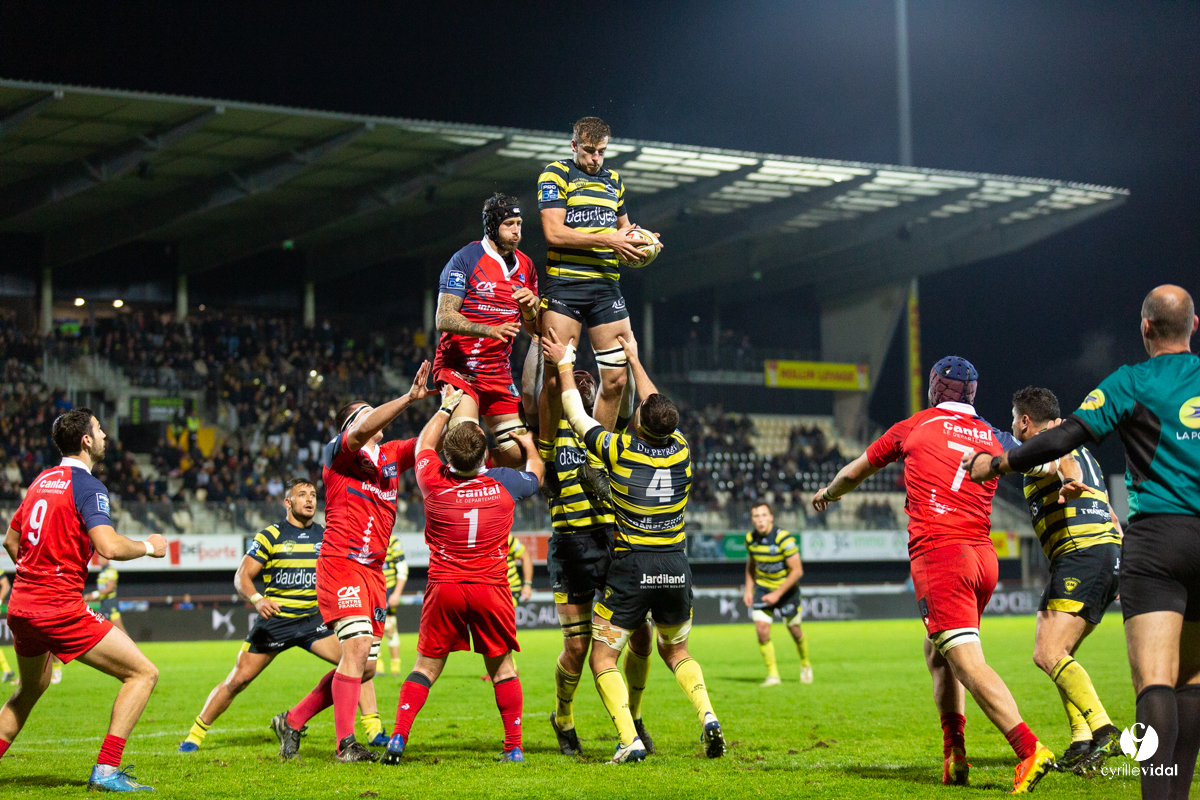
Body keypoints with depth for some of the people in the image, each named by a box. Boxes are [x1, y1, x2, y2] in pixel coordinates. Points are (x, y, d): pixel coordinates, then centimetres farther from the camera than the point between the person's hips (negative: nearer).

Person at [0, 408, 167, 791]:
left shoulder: (41, 480, 14)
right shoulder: (87, 486, -11)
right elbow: (109, 547, -24)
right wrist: (149, 546, -6)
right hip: (60, 607, -9)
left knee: (31, 689, 30)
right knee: (144, 673, -4)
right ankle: (106, 770, -10)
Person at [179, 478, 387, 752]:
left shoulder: (325, 537, 8)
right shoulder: (270, 536, -3)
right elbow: (241, 577, -7)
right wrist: (257, 599, -26)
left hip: (313, 619, 3)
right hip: (274, 619, -3)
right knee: (238, 680, -4)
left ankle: (374, 730, -9)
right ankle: (196, 734, 13)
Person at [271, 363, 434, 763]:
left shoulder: (392, 455, 18)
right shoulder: (337, 453, -1)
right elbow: (362, 433, -22)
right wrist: (409, 397, -27)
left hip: (374, 572, 7)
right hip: (340, 562, -7)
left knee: (365, 667, 5)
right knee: (357, 646, -20)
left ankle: (293, 720, 20)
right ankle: (346, 744, -17)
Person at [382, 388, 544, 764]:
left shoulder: (435, 483, -7)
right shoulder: (503, 483, -5)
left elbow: (424, 445, 17)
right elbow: (536, 473, 20)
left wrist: (445, 408, 28)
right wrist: (529, 445, 39)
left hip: (444, 588, 0)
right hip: (491, 588, 0)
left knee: (426, 666, 9)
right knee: (502, 666, 10)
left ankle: (398, 738, -1)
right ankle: (514, 746, 8)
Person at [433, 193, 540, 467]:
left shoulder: (525, 265, 13)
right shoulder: (465, 260, -7)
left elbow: (534, 328, 17)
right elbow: (443, 319, -14)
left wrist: (530, 307, -7)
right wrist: (490, 330, -28)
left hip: (498, 372, 6)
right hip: (458, 366, -6)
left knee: (517, 454, 2)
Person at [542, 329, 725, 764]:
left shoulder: (620, 450, -10)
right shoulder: (681, 450, 0)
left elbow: (577, 416, 6)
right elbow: (660, 409, 20)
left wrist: (565, 363, 18)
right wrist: (634, 359, 31)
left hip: (631, 568, -4)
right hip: (676, 568, 4)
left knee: (602, 659, 6)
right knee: (675, 651, 24)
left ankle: (630, 740, -11)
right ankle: (707, 716, 0)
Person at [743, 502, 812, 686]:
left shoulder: (784, 539, -25)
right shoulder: (751, 538, -7)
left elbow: (797, 571, -22)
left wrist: (777, 594, -23)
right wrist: (749, 590, 5)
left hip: (786, 588, -3)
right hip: (763, 587, 3)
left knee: (794, 630, 7)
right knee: (761, 629, -12)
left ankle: (805, 666, 36)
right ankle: (773, 675, -2)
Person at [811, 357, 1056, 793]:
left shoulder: (914, 427, 9)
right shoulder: (993, 437, 15)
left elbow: (853, 473, 24)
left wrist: (827, 492, 40)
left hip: (939, 554, -5)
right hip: (984, 557, 6)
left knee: (968, 662, -12)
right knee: (937, 651, 22)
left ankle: (1029, 749, -25)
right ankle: (954, 753, 13)